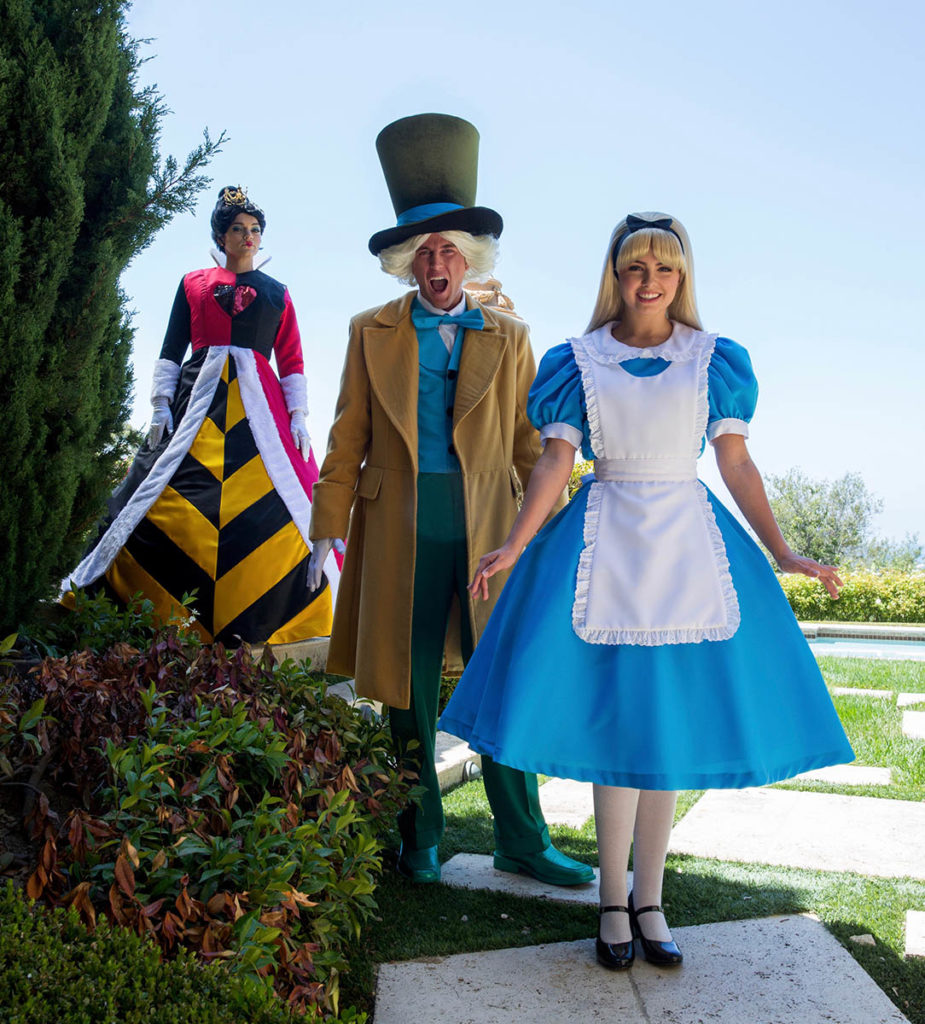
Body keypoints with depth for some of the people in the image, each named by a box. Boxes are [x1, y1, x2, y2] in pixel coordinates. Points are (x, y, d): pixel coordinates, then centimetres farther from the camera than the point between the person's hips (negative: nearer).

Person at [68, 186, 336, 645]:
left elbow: (292, 362, 13)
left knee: (278, 509, -10)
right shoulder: (193, 283, 16)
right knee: (163, 497, -9)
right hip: (198, 396, 0)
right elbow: (171, 352, 12)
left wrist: (298, 415, 0)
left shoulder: (276, 294, 17)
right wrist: (161, 406, 0)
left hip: (260, 401, 1)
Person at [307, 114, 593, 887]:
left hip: (487, 529, 1)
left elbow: (531, 444, 9)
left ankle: (521, 840, 16)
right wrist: (329, 530, -1)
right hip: (399, 531, 0)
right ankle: (420, 840, 23)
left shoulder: (508, 339, 10)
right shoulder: (372, 333, 8)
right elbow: (348, 440, 5)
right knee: (410, 693, 7)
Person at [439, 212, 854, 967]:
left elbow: (737, 463, 5)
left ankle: (649, 898, 18)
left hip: (688, 544, 1)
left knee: (672, 722, 4)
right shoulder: (579, 361, 5)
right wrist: (512, 547, -12)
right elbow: (556, 461, -1)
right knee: (616, 722, -1)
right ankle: (614, 901, 13)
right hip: (608, 544, -1)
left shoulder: (715, 360, 8)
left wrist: (781, 552, -3)